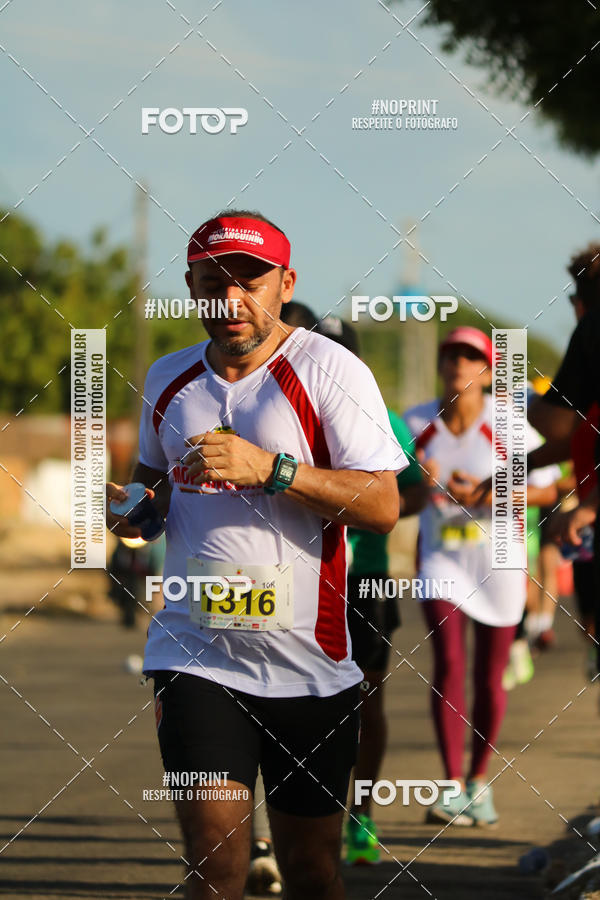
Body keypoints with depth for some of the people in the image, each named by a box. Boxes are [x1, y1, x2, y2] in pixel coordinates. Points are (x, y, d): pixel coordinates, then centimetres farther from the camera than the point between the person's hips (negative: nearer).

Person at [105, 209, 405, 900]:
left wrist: (272, 468, -23)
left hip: (308, 661, -2)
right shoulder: (168, 379, 11)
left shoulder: (329, 370, -5)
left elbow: (382, 507, -13)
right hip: (194, 654, 3)